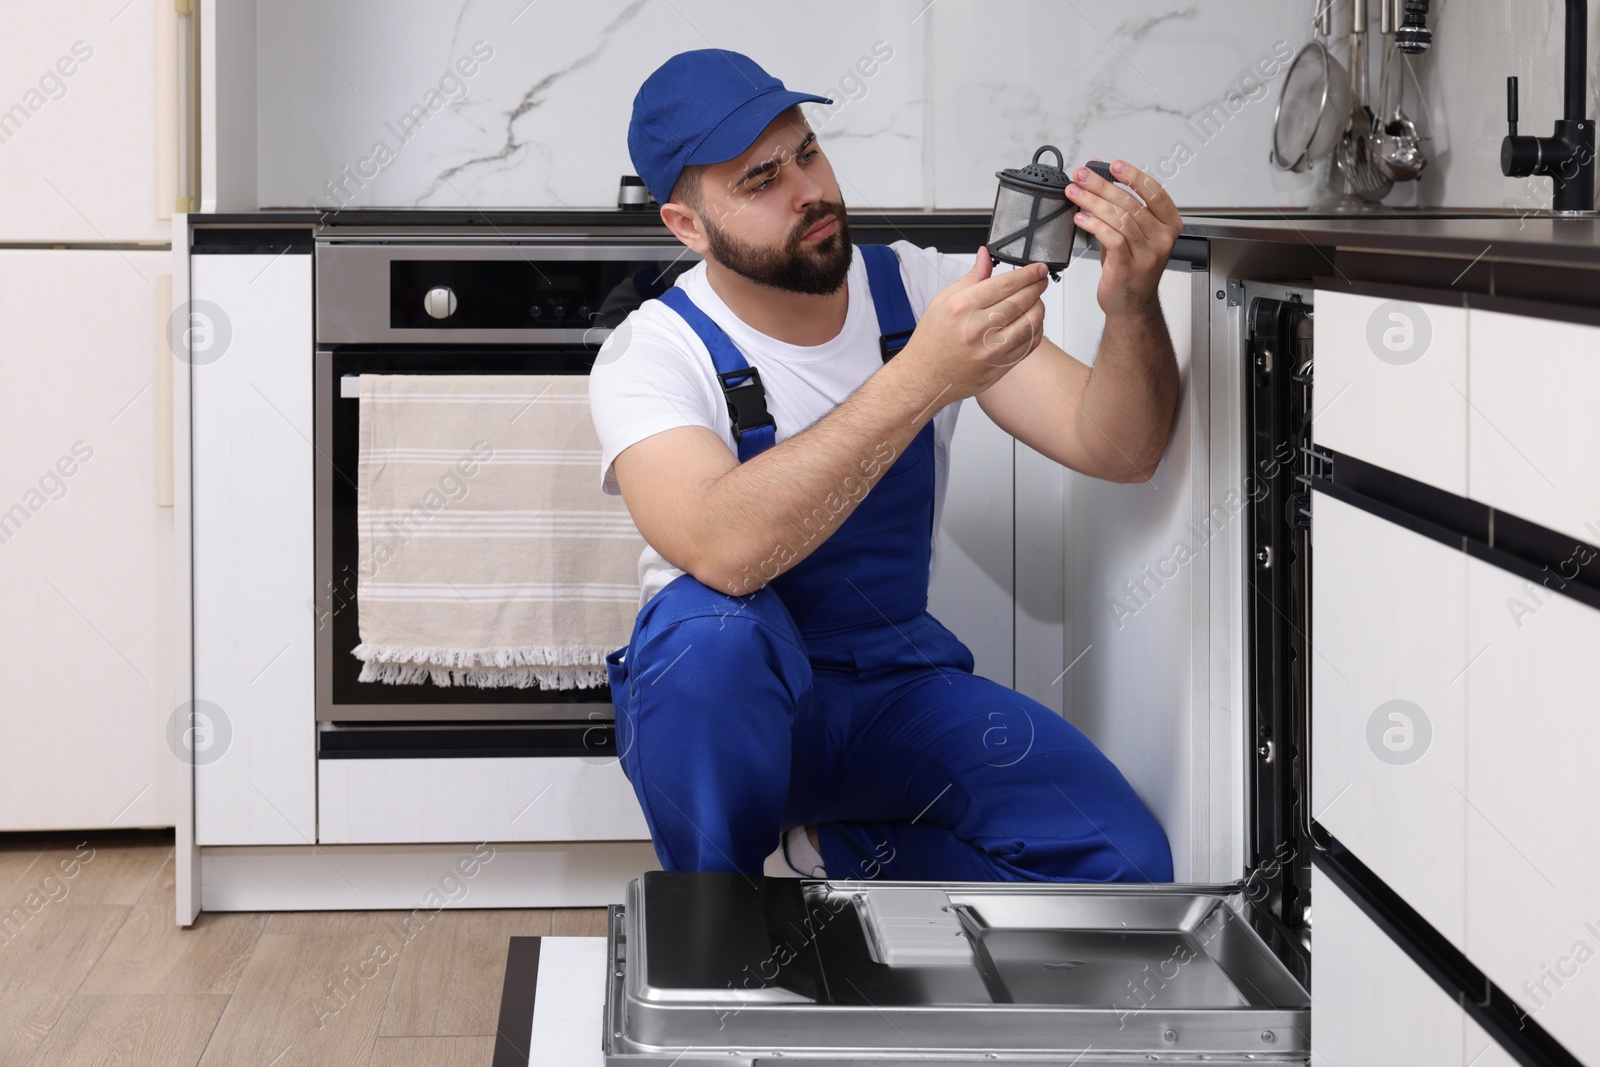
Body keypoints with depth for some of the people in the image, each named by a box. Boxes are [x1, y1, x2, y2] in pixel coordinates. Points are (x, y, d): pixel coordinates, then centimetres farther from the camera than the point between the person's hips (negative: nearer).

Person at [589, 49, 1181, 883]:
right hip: (732, 694, -4)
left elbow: (1116, 452, -9)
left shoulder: (920, 289, -3)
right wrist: (924, 377, -43)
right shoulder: (650, 354, -16)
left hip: (900, 684, 4)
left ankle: (815, 861, 3)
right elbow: (724, 552, -38)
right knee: (708, 628, -39)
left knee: (1119, 858, -18)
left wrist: (1132, 306, -31)